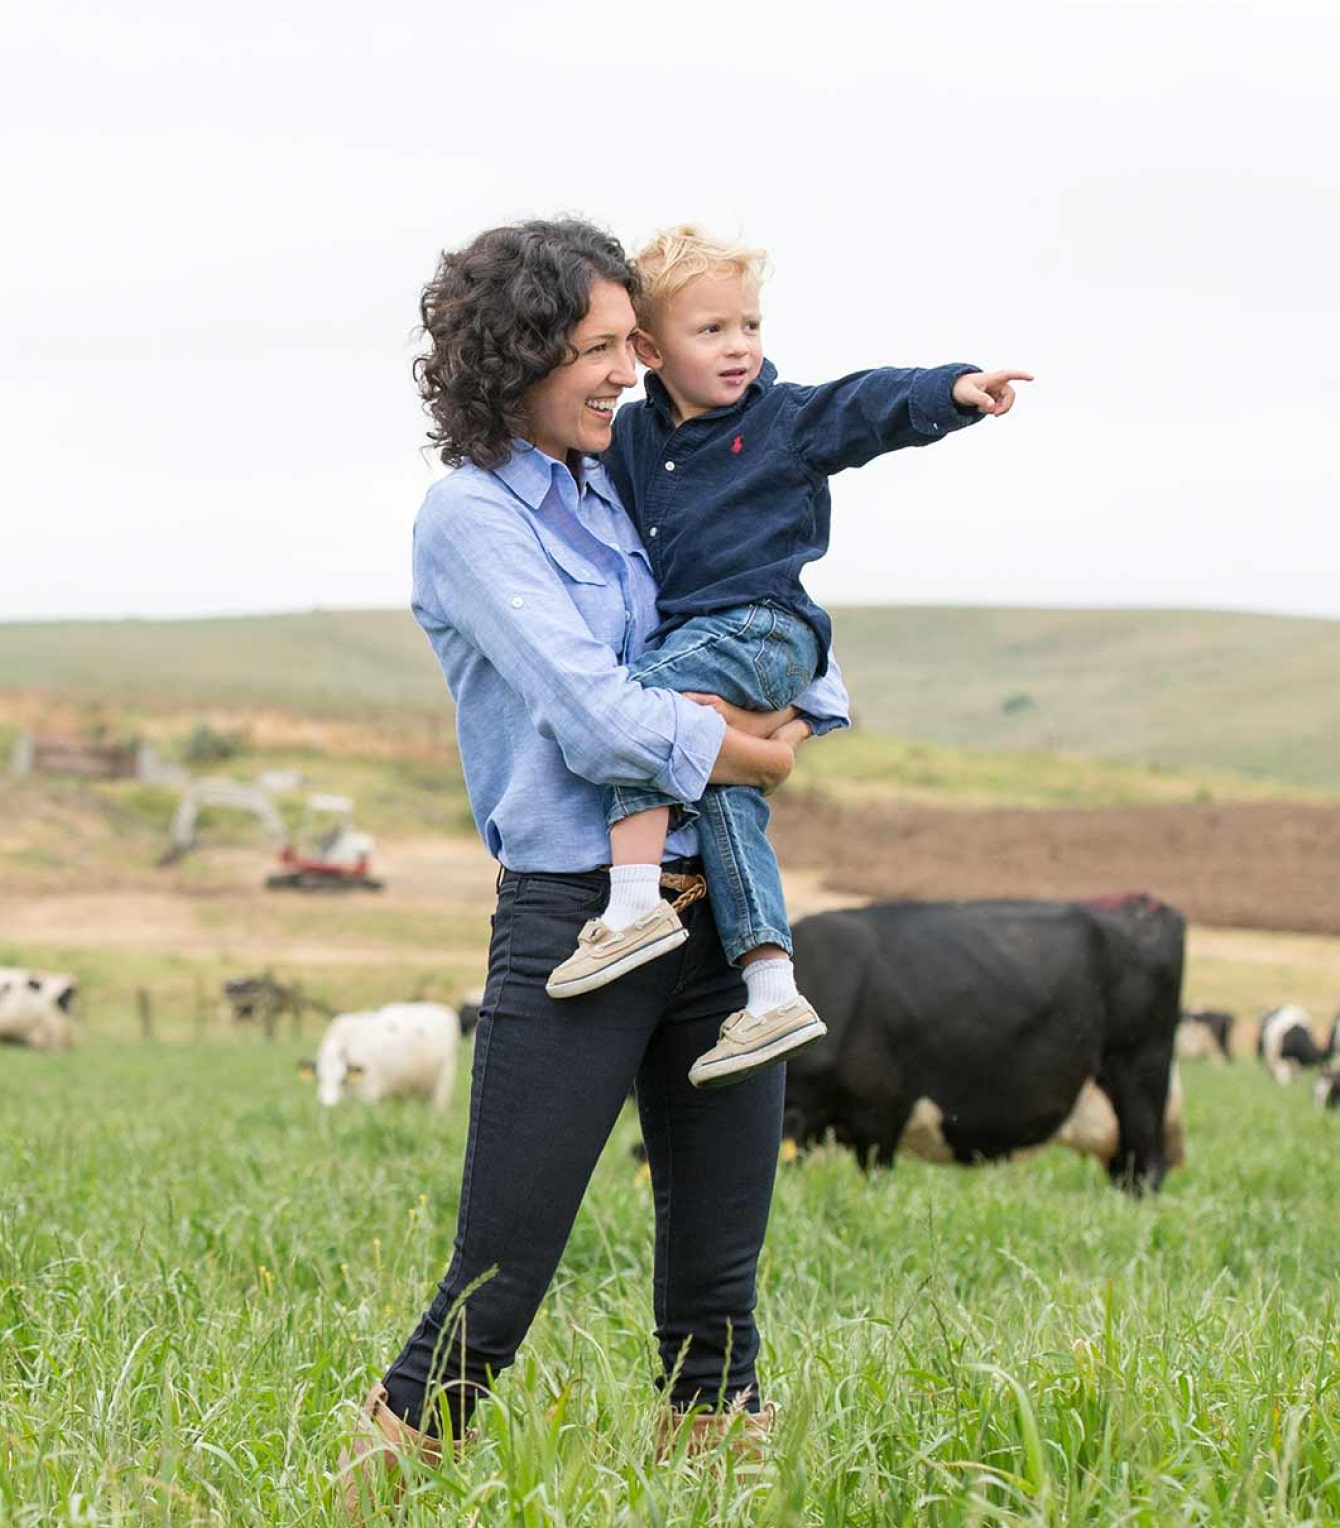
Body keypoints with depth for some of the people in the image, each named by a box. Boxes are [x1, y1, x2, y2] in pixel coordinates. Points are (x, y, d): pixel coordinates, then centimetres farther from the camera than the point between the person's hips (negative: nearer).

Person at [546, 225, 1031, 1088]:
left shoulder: (787, 418, 4)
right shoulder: (632, 437, 17)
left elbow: (874, 406, -10)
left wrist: (954, 389, -25)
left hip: (766, 627, -6)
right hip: (693, 643, 6)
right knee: (726, 797, -4)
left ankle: (637, 902, -33)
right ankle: (773, 992, -7)